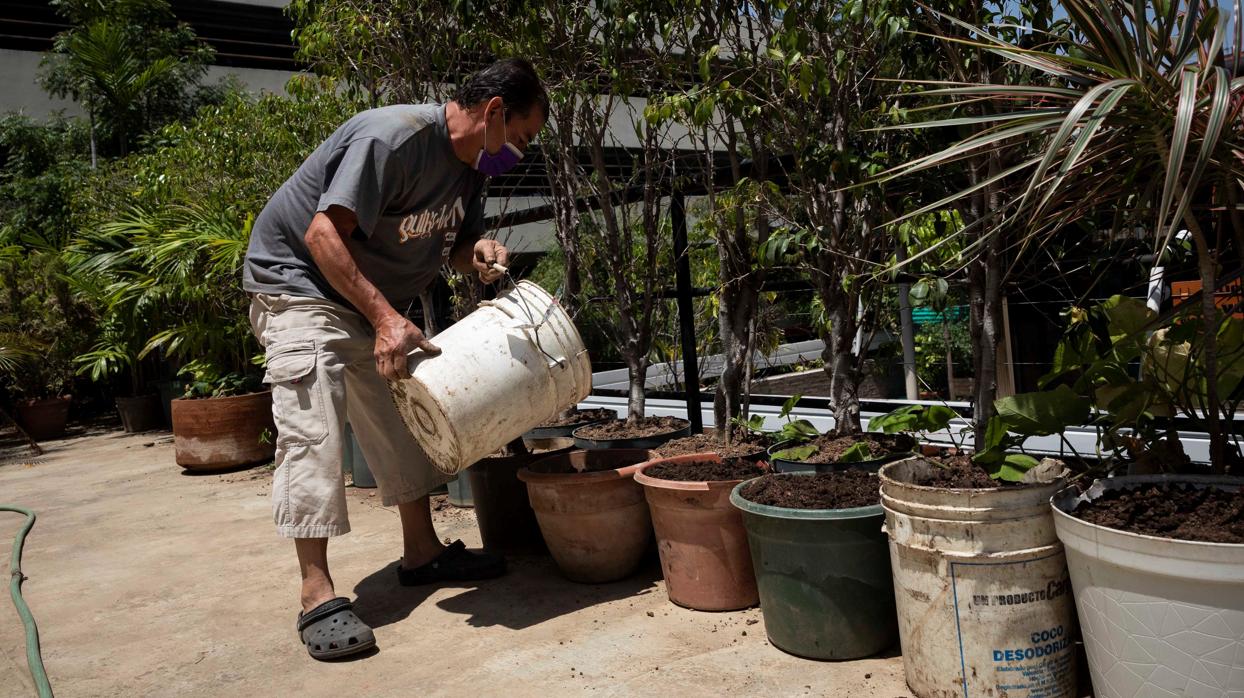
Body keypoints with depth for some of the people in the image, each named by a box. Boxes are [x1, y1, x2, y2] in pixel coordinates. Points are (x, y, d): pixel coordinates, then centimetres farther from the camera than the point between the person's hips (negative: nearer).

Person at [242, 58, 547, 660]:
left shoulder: (470, 164, 1)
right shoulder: (393, 136, -27)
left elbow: (455, 242, 10)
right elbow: (323, 235, -32)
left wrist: (478, 253, -15)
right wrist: (386, 319, -38)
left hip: (373, 300, 9)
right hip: (298, 280, -9)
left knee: (402, 420, 9)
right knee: (311, 430, -15)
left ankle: (421, 552, 20)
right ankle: (317, 593, -12)